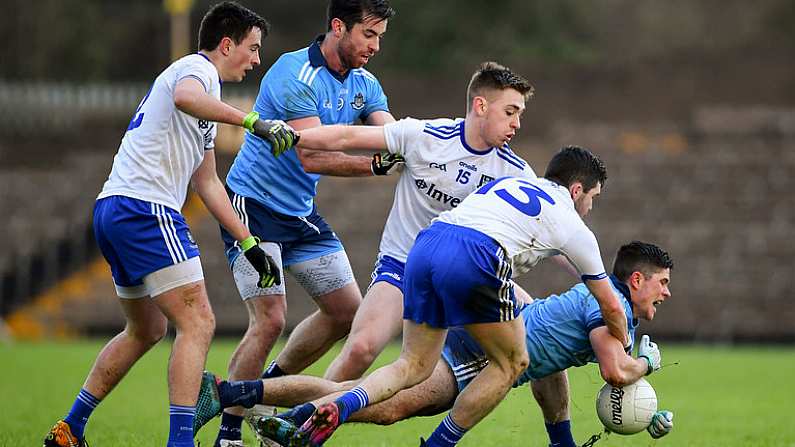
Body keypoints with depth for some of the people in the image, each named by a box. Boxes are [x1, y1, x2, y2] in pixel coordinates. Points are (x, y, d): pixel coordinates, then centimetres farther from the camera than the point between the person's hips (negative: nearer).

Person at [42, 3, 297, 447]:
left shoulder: (201, 84, 27)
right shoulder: (197, 68, -3)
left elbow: (207, 182, 30)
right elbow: (185, 97, -32)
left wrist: (249, 243, 26)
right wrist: (253, 121, -38)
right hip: (146, 209, -11)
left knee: (147, 330, 23)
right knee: (198, 323, -13)